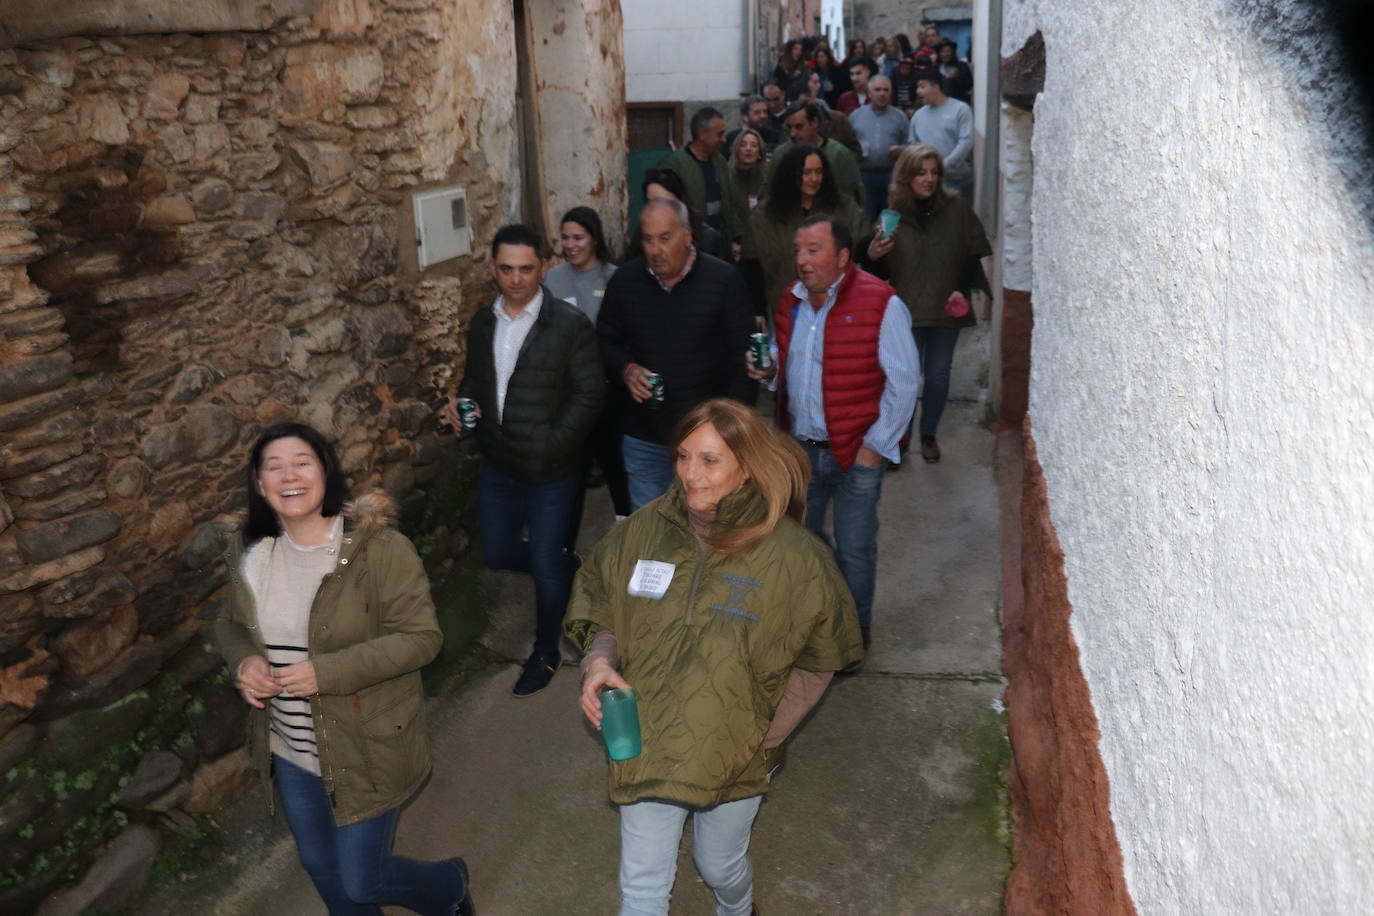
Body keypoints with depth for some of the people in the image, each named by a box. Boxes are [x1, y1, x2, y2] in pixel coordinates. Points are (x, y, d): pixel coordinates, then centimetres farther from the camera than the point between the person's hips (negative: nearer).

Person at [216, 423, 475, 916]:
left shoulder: (379, 547, -22)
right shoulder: (248, 550, -4)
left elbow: (421, 637, -22)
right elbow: (230, 623, 11)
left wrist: (325, 672, -29)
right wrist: (243, 661, -12)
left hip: (366, 749, -5)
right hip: (289, 751, 6)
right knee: (321, 868, 23)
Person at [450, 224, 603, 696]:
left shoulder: (570, 324, -13)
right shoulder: (482, 323, 5)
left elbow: (589, 394, -13)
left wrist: (551, 445, -18)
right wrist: (460, 402, -5)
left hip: (550, 471, -6)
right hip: (497, 466, 6)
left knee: (546, 566, 5)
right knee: (498, 554, 16)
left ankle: (545, 653, 29)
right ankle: (568, 566, 45)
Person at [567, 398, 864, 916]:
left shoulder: (790, 554, -18)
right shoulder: (646, 529, -11)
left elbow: (819, 657, -5)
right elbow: (598, 606, 3)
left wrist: (767, 736, -7)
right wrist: (598, 662, -17)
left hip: (732, 755, -1)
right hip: (646, 747, 2)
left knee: (721, 868, 23)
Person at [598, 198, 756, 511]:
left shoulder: (724, 279, -7)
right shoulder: (624, 281, 2)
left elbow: (743, 357, -5)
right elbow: (606, 343, 13)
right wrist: (626, 370, -9)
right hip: (644, 438, 3)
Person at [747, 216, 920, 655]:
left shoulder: (880, 303, -14)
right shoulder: (791, 301, 6)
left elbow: (903, 381, -12)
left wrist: (876, 444, -12)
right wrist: (768, 367, -2)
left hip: (855, 453, -5)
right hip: (799, 448, 6)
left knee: (854, 550, 6)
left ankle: (855, 630, 28)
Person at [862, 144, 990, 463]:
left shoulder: (956, 208, -6)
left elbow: (973, 255, 0)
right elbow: (882, 270, 0)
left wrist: (963, 290, -12)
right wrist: (873, 255, -21)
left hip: (946, 310, 1)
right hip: (906, 310, -1)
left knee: (938, 376, 13)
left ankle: (929, 435, 32)